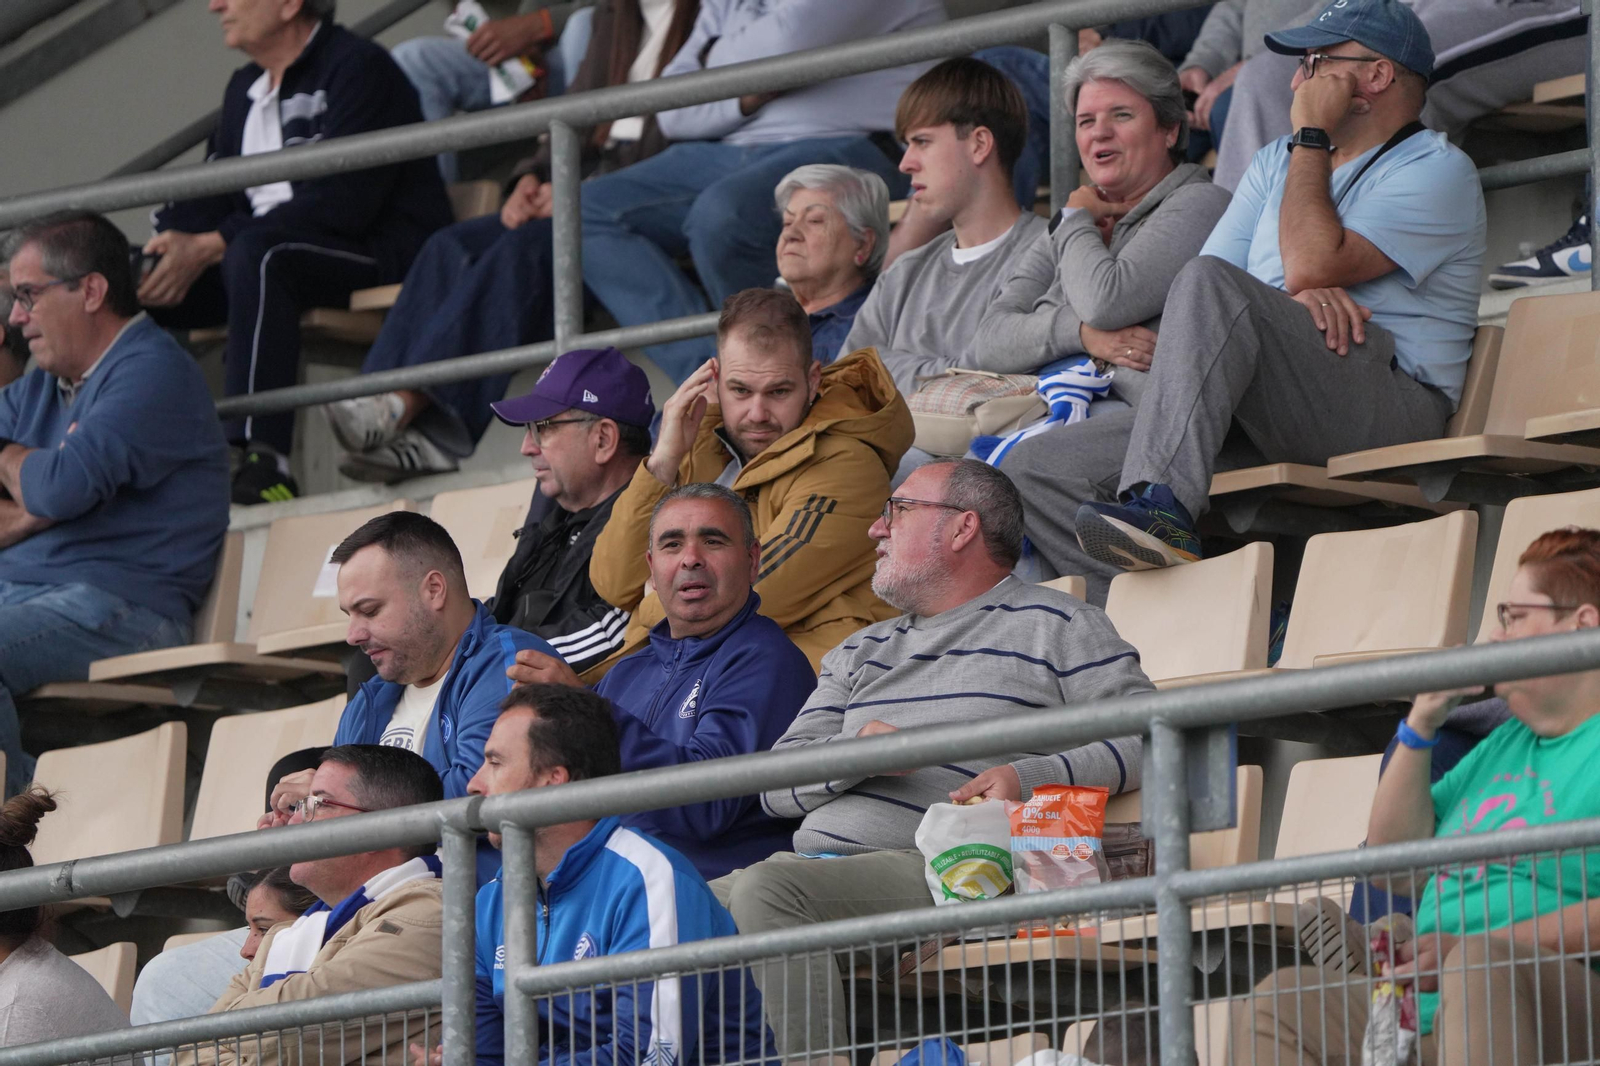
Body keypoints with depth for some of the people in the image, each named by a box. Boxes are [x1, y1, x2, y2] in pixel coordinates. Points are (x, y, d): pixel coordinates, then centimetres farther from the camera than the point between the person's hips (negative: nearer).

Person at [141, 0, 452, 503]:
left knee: (255, 253, -38)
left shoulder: (356, 67, -9)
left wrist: (210, 248, -24)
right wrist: (174, 244, -13)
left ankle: (264, 459, -45)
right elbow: (212, 195, 12)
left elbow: (342, 202, -20)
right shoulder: (244, 88, 19)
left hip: (381, 253, -8)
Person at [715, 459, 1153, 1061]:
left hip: (935, 870, -7)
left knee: (766, 890, -33)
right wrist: (858, 749, -5)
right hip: (813, 861, 7)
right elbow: (775, 786, 18)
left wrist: (1031, 779, -16)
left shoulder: (1050, 626, 11)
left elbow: (1146, 735, -2)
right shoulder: (862, 652, 29)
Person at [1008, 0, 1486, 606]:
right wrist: (1299, 295, -6)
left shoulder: (1437, 170, 3)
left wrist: (1312, 136, 0)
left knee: (1210, 285, -32)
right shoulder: (1277, 163, 28)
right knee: (1036, 469, -8)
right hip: (1264, 428, 8)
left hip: (1386, 412, -8)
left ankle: (1162, 508, -47)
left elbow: (1311, 262, -12)